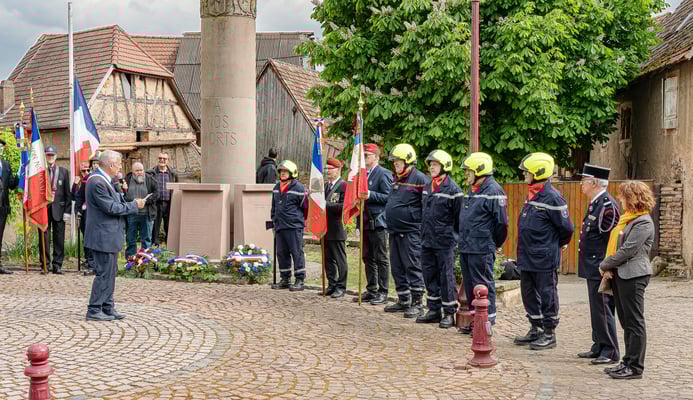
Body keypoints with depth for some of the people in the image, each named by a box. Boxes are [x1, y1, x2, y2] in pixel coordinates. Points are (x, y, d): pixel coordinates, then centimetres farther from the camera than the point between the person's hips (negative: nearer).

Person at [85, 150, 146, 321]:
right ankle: (94, 310, 2)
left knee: (110, 272, 15)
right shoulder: (97, 182, -21)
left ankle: (108, 308, 22)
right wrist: (135, 205, -12)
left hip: (109, 235, 11)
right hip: (103, 236, -11)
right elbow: (111, 208, -22)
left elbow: (114, 201, 18)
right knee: (104, 273, -5)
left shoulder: (103, 179, 12)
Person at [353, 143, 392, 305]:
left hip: (377, 222, -8)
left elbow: (388, 197, -14)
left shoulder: (383, 174, -8)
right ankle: (371, 290, 20)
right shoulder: (362, 174, 17)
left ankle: (383, 292, 4)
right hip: (365, 222, 8)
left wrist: (370, 195, -22)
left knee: (381, 258, -2)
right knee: (368, 258, 12)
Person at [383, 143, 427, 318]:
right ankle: (403, 301, 22)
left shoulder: (419, 178, -10)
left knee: (413, 267, -4)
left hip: (411, 232, -9)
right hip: (394, 231, 9)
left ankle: (417, 303, 1)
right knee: (397, 268, 12)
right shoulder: (395, 179, 15)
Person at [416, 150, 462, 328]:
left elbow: (460, 217, -7)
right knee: (430, 276, 11)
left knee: (446, 277, -1)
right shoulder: (427, 187, 12)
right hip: (427, 241, 7)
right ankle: (434, 310, 21)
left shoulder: (453, 189, -10)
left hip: (445, 242, -7)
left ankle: (449, 314, 7)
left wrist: (458, 239, -5)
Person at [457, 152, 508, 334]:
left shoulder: (493, 191, -14)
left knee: (483, 285, -3)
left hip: (482, 249, -9)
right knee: (469, 284, 14)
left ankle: (487, 321, 5)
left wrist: (496, 244, -5)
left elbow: (502, 222, -14)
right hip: (465, 248, 9)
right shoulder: (472, 190, 16)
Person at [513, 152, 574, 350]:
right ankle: (536, 330, 27)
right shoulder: (531, 194, 11)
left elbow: (566, 227, -12)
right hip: (526, 257, 9)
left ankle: (549, 334, 11)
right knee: (529, 294, 15)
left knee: (547, 295, 1)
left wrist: (559, 245, 2)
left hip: (544, 259, -9)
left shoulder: (552, 197, -17)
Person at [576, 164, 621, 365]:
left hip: (601, 270, -10)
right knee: (596, 309, 16)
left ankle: (610, 352, 3)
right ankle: (599, 347, 25)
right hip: (592, 268, 10)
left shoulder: (607, 206, -17)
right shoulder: (595, 204, 14)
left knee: (603, 309, -4)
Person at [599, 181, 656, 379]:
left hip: (633, 276, -9)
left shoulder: (643, 222, -14)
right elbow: (614, 243, 16)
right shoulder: (627, 218, 15)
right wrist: (609, 268, 1)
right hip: (619, 274, 9)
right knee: (626, 322, 14)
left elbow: (628, 250, -19)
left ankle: (635, 368, 0)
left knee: (634, 322, -4)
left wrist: (605, 265, -9)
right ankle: (628, 362, 21)